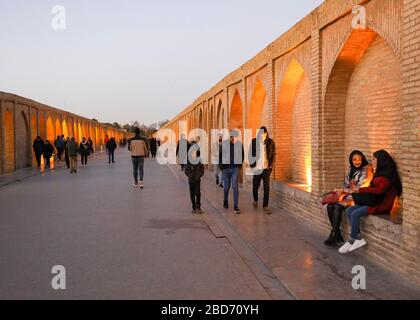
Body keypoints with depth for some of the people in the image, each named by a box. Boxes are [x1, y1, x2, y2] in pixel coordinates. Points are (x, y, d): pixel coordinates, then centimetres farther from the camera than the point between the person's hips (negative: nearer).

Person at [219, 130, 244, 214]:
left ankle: (236, 207, -10)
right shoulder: (224, 144, -6)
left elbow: (242, 155, 12)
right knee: (226, 187, 12)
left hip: (235, 168, 0)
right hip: (226, 168, 0)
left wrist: (240, 165, 5)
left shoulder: (240, 144, -3)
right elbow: (220, 155, 3)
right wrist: (221, 166, -2)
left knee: (235, 186, -12)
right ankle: (225, 201, 39)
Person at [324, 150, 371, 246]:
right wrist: (341, 191, -5)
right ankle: (338, 235, -13)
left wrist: (344, 191, -16)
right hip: (348, 195, 8)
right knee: (330, 206, -16)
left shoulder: (365, 171, -8)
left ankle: (333, 236, -21)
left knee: (337, 206, -29)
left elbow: (360, 189, -15)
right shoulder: (351, 169, 14)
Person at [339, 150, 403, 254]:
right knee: (349, 211, -5)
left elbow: (379, 190, -22)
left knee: (355, 214, -23)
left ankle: (353, 240, -10)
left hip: (381, 204, -10)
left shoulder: (388, 174, -13)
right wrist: (358, 190, 3)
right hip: (374, 201, 10)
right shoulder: (380, 172, 18)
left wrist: (360, 190, -18)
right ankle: (359, 238, -11)